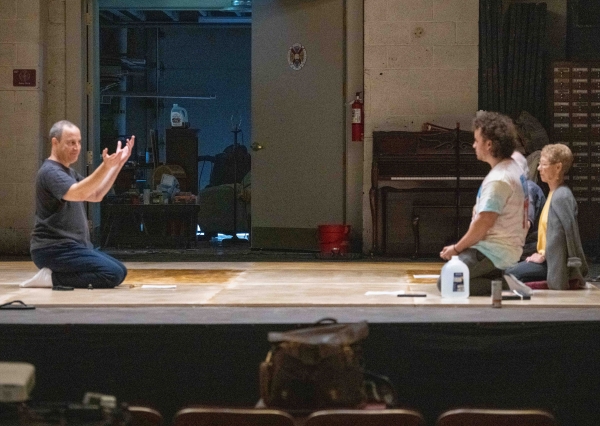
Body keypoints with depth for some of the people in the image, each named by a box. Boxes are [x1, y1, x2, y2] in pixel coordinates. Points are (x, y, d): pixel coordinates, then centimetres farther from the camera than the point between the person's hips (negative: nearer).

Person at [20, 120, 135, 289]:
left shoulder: (69, 173, 20)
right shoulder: (50, 172, -13)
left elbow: (96, 195, 19)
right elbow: (78, 194, -31)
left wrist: (118, 163, 10)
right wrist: (106, 166, -43)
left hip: (73, 247, 10)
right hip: (54, 249, -10)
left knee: (120, 270, 13)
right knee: (114, 274, -22)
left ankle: (55, 274, 7)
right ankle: (52, 278, -14)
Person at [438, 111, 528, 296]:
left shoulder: (498, 180, -20)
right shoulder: (513, 168, 12)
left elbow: (483, 223, -22)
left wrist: (456, 248, -11)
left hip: (494, 252, -10)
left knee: (446, 283, -14)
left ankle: (503, 283, -14)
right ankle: (502, 277, 7)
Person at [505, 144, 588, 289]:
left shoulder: (561, 197, -18)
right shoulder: (554, 193, 14)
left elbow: (560, 236, -22)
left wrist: (543, 256, -13)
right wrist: (541, 254, 9)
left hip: (555, 263, -10)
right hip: (548, 258, 10)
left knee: (511, 274, -17)